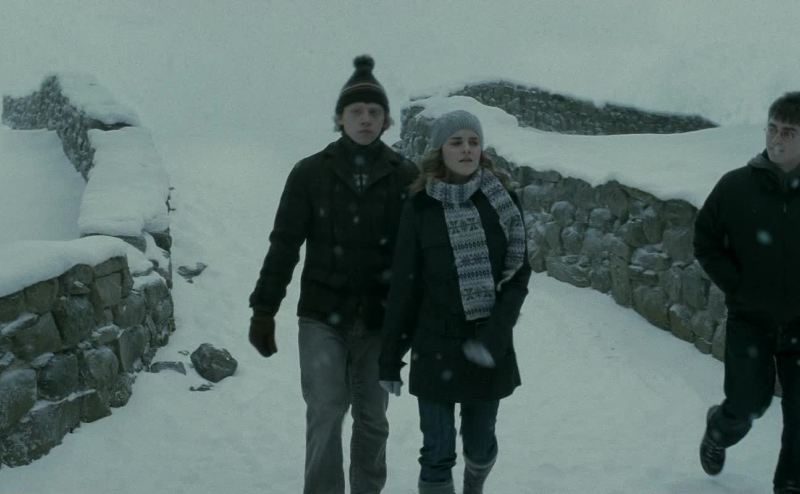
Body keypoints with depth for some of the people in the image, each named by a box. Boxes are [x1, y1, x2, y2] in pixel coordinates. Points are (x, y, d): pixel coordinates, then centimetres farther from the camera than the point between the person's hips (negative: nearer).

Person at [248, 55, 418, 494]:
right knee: (325, 411, -7)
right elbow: (284, 245, 0)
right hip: (322, 315, -1)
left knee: (372, 416, 11)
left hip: (380, 318, 1)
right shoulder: (310, 173, -3)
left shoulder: (406, 177, -1)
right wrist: (263, 309, -3)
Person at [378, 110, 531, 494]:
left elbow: (519, 274, -3)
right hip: (436, 347, -2)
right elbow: (403, 286, -2)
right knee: (438, 453, 1)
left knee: (480, 445, 16)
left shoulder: (501, 200, -1)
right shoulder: (421, 206, -5)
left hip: (489, 349, 2)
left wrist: (494, 336, -16)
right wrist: (390, 357, 0)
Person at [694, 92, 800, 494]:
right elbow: (705, 243, 2)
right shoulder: (736, 186, -8)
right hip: (749, 319, -1)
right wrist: (737, 286, -7)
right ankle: (718, 431, 33)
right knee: (749, 402, -1)